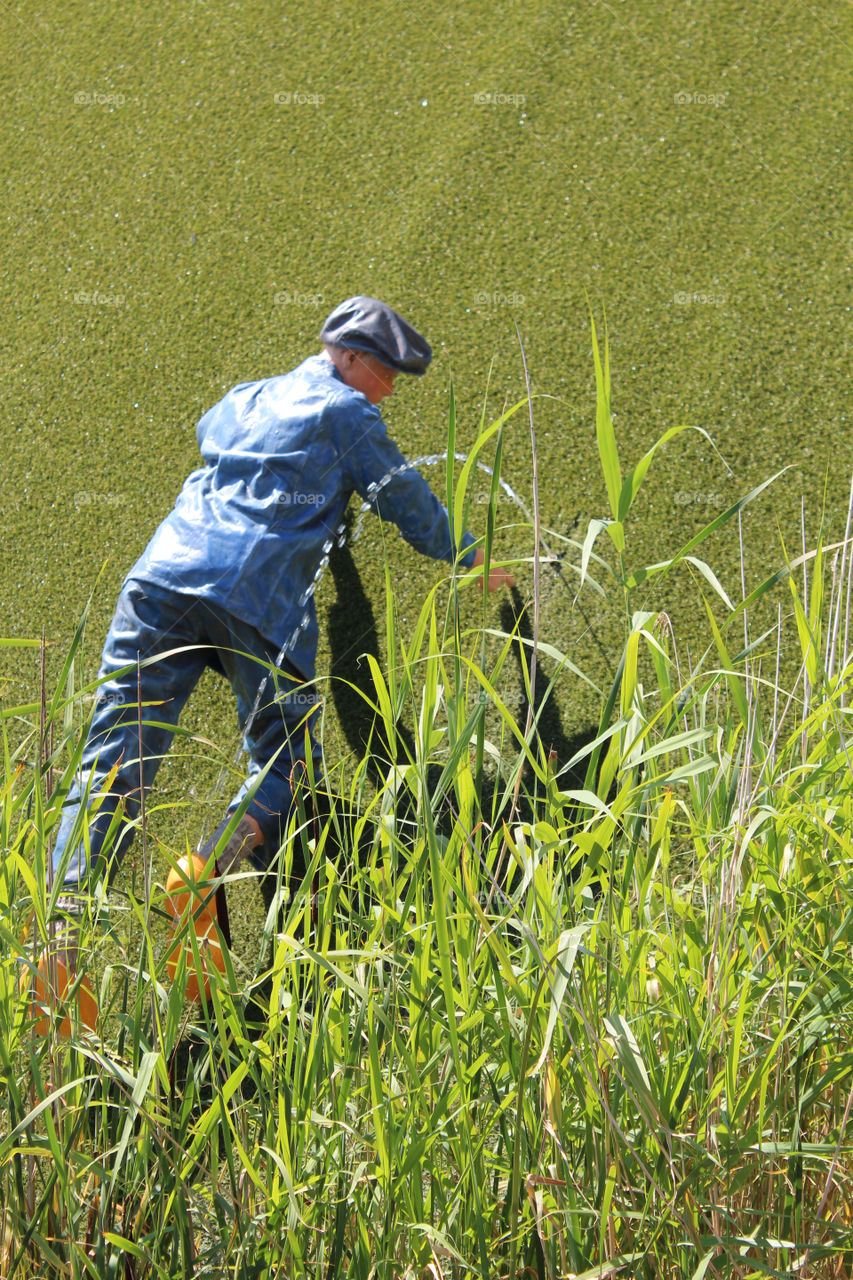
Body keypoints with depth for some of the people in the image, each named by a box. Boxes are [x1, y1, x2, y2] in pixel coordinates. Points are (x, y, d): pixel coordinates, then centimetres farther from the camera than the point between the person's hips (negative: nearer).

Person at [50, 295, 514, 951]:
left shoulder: (242, 400, 31)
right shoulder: (346, 411, 12)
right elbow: (407, 500, 17)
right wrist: (470, 559, 34)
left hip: (166, 572, 5)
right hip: (257, 597, -5)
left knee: (113, 764, -4)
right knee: (284, 760, 7)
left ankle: (62, 924, -23)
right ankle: (206, 872, -24)